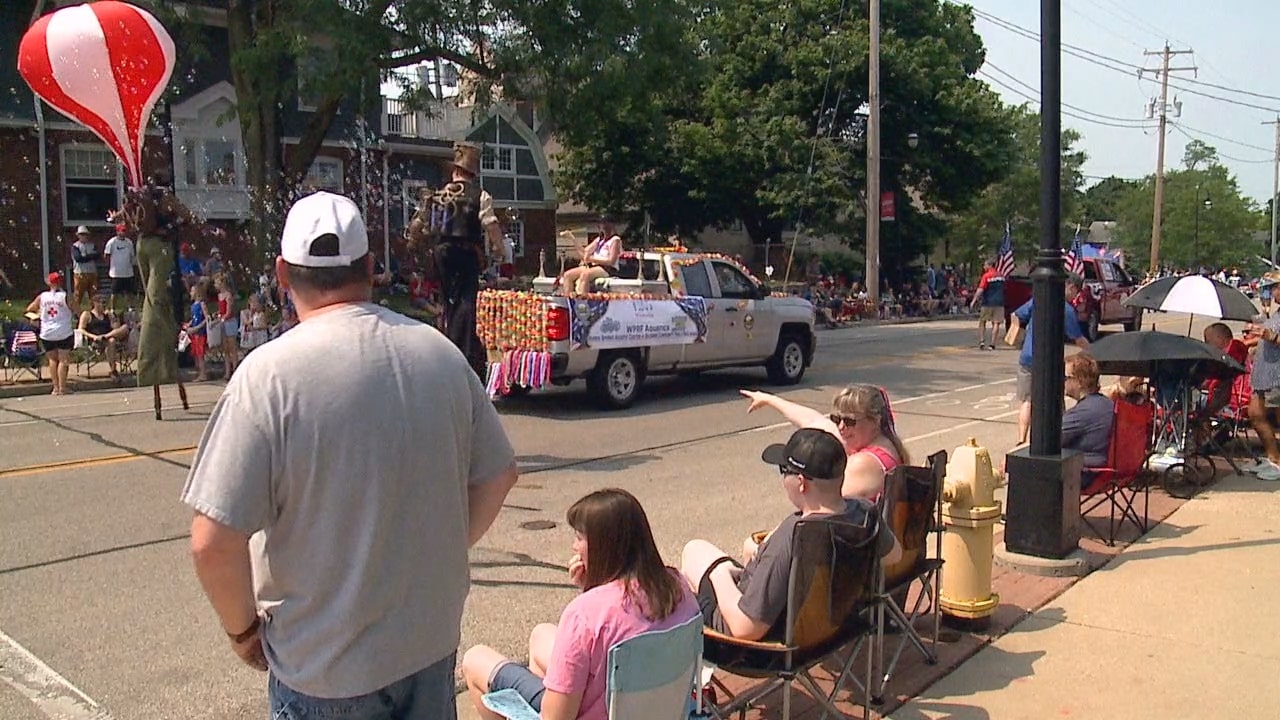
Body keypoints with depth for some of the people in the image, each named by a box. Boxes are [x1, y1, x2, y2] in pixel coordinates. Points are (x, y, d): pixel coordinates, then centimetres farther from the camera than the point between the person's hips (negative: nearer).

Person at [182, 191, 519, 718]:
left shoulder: (270, 373, -19)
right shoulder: (441, 353, -6)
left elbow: (213, 542, -20)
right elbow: (498, 476, 3)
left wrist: (242, 629, -2)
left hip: (324, 667, -3)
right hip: (433, 641, 4)